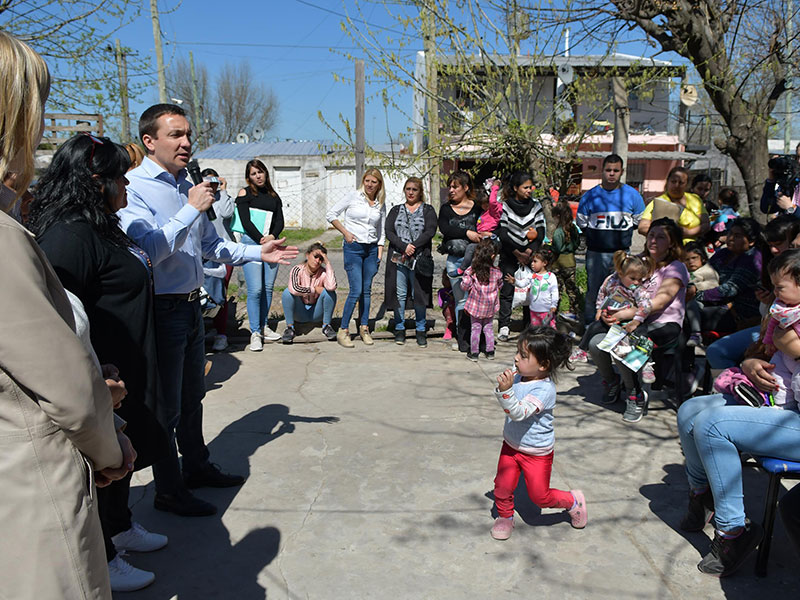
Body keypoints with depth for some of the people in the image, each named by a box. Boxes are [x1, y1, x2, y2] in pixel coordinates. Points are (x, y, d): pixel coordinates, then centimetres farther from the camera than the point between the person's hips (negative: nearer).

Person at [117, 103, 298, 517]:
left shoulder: (187, 187, 10)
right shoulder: (134, 189, -16)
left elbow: (210, 244, 20)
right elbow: (150, 250, -28)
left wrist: (257, 252, 10)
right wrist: (191, 209, -25)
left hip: (191, 306, 8)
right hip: (162, 310, -8)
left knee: (192, 395, 21)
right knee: (166, 406, 5)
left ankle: (197, 467, 40)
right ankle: (169, 492, 21)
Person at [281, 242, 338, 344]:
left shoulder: (323, 273, -12)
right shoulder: (297, 269, -14)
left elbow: (331, 286, -37)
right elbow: (294, 289, -35)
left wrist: (328, 263, -30)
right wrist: (315, 290, -24)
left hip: (316, 313, 1)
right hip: (299, 314, -1)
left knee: (330, 292, -24)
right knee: (287, 292, -27)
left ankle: (326, 326, -10)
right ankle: (290, 328, -18)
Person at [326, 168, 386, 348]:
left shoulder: (381, 204, 10)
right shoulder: (353, 196, -2)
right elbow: (331, 215, 1)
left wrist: (380, 254, 8)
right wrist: (345, 232, -6)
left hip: (371, 248, 4)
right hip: (353, 247, -4)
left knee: (367, 290, 7)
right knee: (356, 290, -10)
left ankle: (364, 328, 18)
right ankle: (343, 330, -1)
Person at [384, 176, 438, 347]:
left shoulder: (428, 210, 9)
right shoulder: (396, 210, 15)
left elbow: (430, 232, -5)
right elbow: (389, 232, 3)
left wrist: (413, 247, -15)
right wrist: (404, 247, -13)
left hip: (419, 259, -2)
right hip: (398, 258, 2)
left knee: (419, 294, 0)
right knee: (399, 294, 2)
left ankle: (420, 331, 10)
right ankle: (400, 329, 12)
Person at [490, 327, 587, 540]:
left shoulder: (544, 390, -30)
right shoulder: (518, 374, -12)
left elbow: (519, 412, -40)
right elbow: (507, 406, 2)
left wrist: (506, 390, -54)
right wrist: (502, 389, -20)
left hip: (536, 452, -5)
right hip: (511, 444, 5)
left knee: (540, 496, 8)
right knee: (502, 487, 8)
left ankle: (573, 501, 35)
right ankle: (505, 516, 35)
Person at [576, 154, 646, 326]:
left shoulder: (632, 195, 4)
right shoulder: (590, 196, 2)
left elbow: (640, 221, 14)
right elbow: (581, 223, 10)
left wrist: (620, 234, 10)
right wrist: (596, 236, 6)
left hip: (622, 253, 1)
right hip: (596, 253, 0)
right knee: (593, 292, 4)